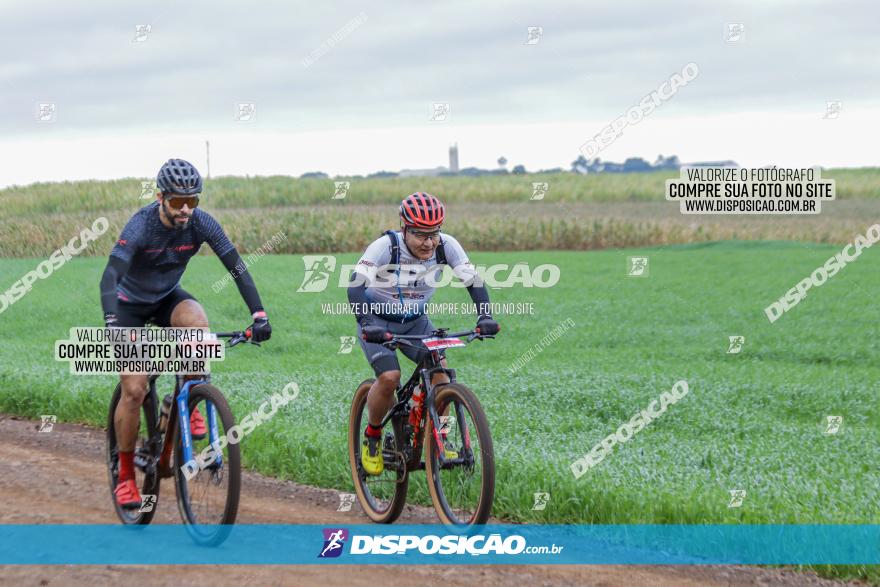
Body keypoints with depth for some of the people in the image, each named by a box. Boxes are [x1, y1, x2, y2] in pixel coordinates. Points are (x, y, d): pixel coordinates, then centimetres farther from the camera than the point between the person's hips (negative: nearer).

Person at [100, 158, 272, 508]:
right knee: (134, 391, -11)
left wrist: (259, 315, -28)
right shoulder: (141, 225, -30)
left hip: (168, 298, 3)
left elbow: (237, 267, -18)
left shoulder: (201, 224, -19)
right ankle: (125, 475, 6)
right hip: (131, 304, -3)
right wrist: (111, 325, -51)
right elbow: (111, 276, -38)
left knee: (198, 324, -33)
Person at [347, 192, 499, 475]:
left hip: (415, 321, 3)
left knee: (439, 367, -20)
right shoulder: (385, 246, -28)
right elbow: (356, 284, -35)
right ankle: (372, 436, 1)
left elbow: (473, 280, -16)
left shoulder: (446, 245, -18)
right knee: (390, 377, -24)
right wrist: (366, 324, -49)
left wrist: (485, 316, -32)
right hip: (378, 322, -3)